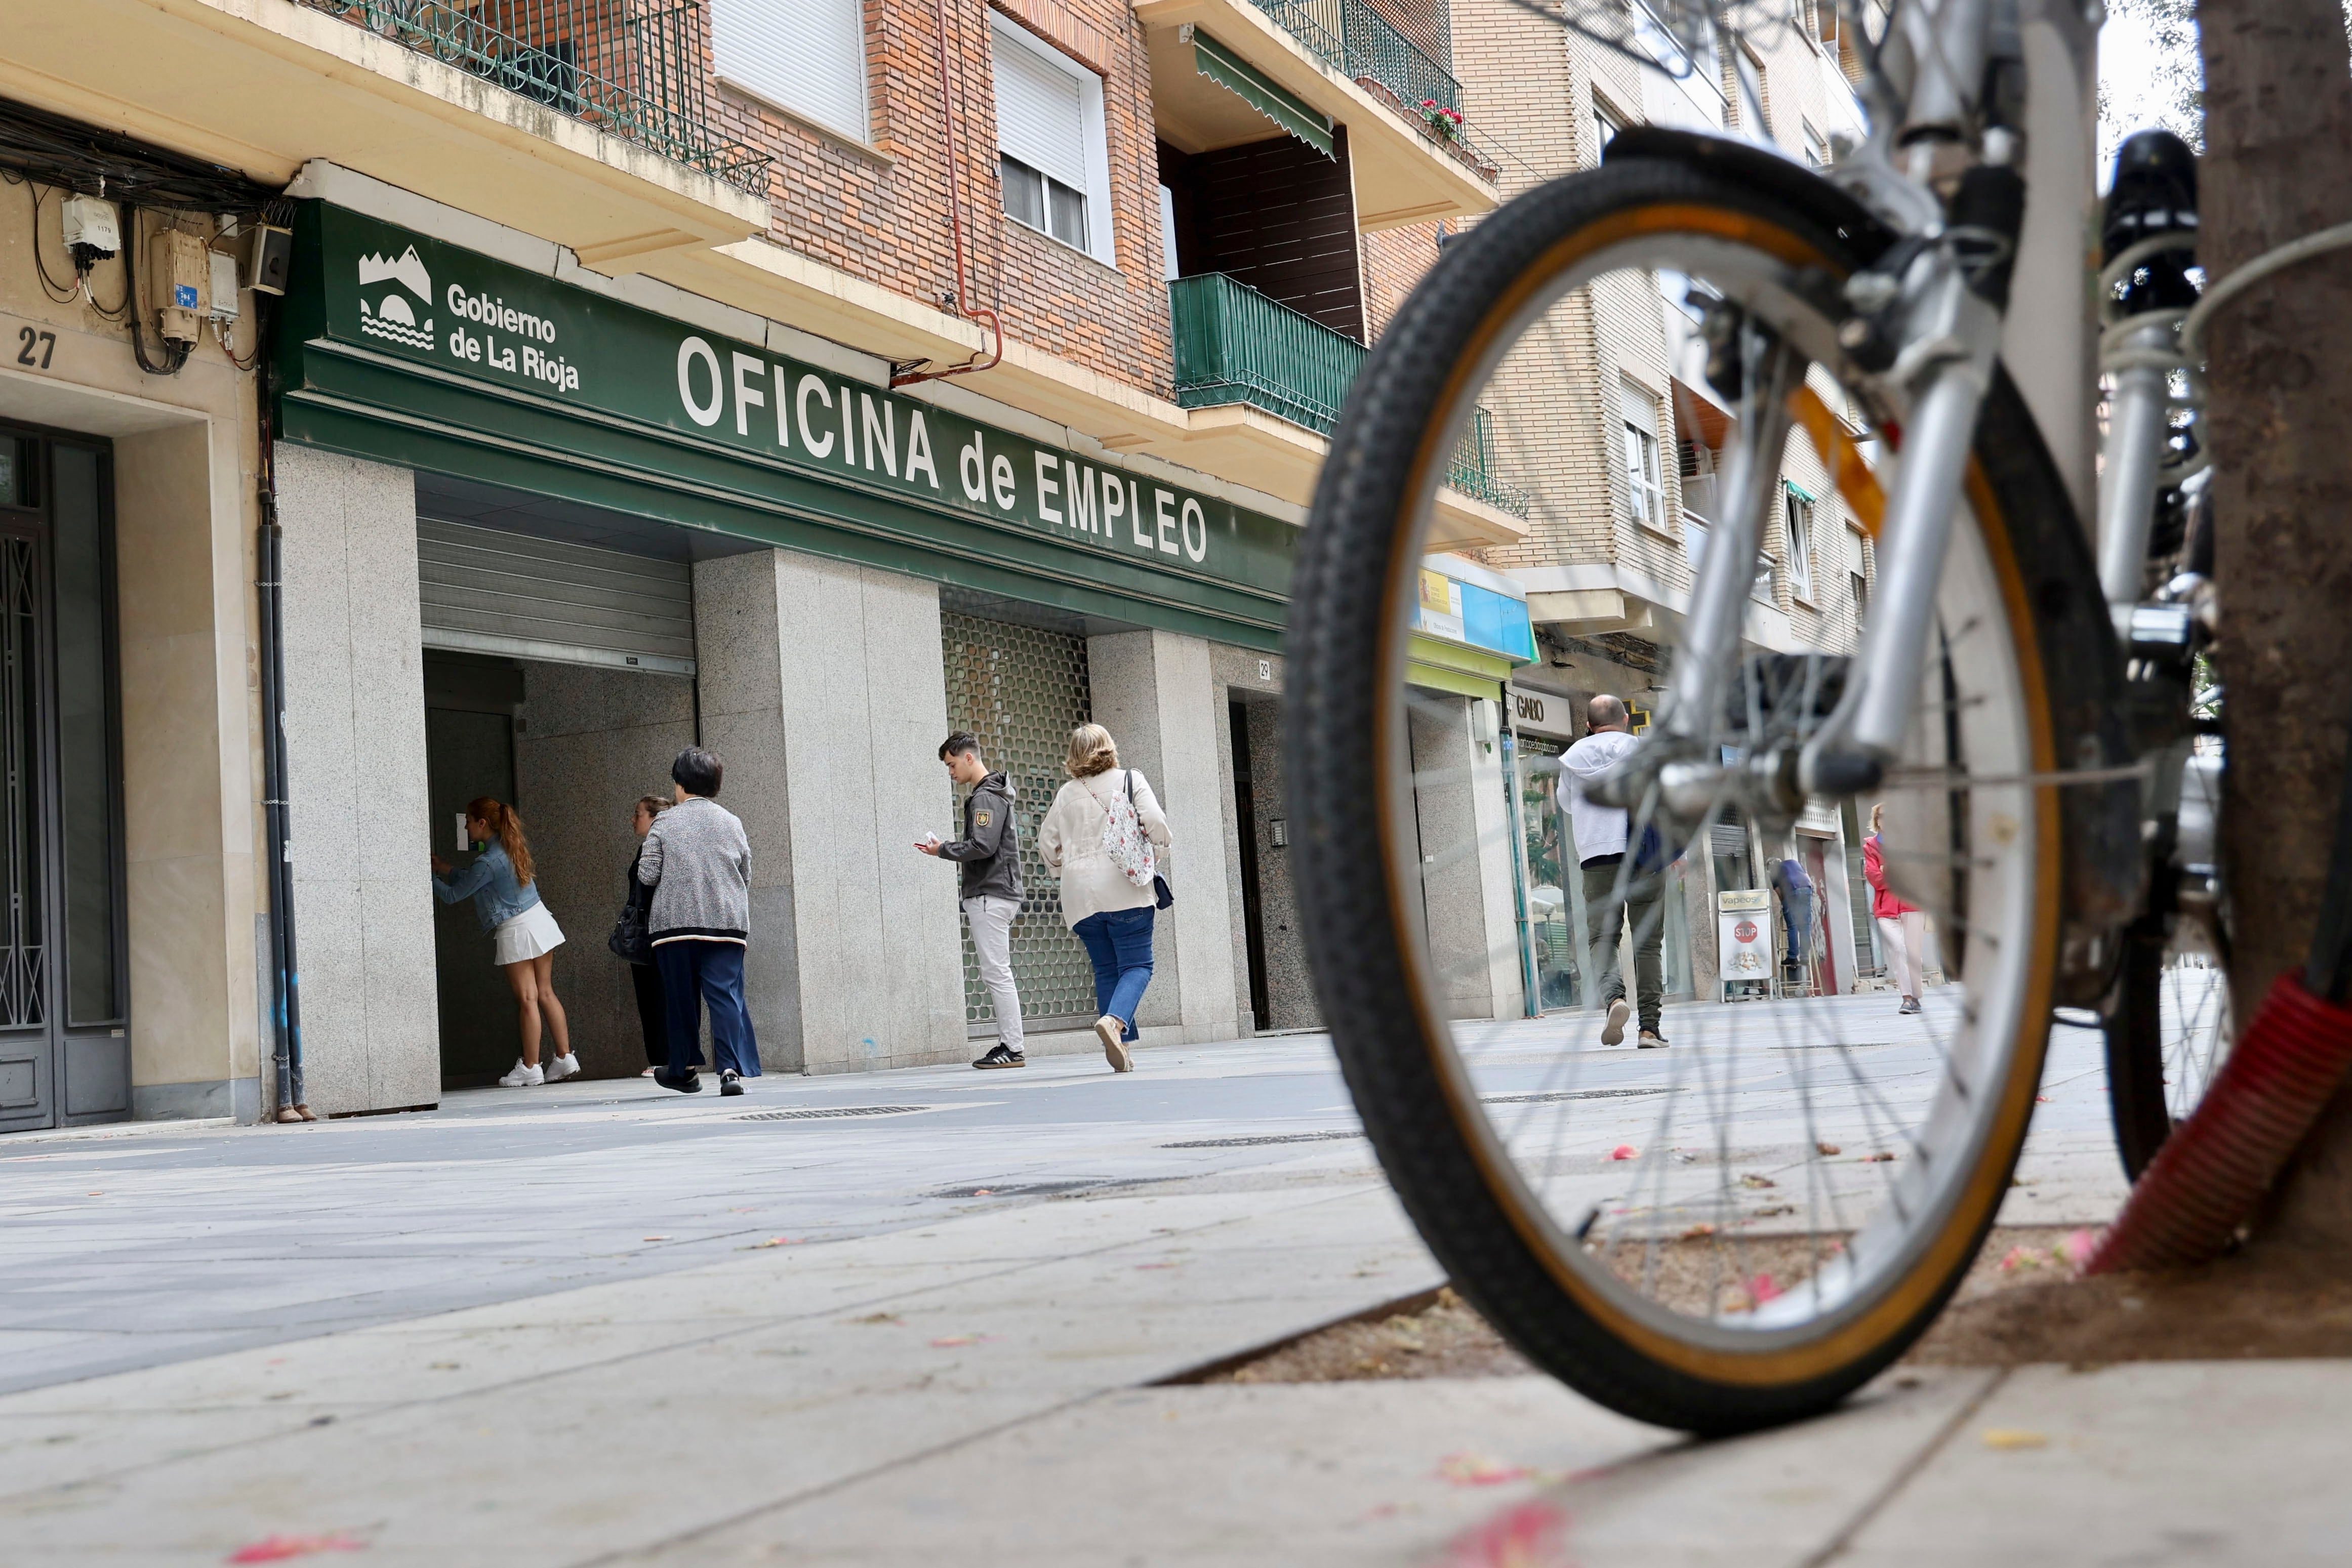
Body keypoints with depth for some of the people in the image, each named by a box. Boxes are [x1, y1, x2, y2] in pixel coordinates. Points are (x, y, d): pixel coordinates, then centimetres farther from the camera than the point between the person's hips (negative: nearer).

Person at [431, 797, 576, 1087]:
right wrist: (445, 870, 20)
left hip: (515, 932, -8)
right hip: (539, 920, 8)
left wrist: (431, 875, 5)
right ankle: (565, 1058, 10)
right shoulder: (512, 847, 8)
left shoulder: (487, 862, -19)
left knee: (527, 999, -3)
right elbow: (471, 883, 21)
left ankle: (530, 1069, 2)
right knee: (546, 993, 10)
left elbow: (451, 896, -9)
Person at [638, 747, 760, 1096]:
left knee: (682, 998, 12)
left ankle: (685, 1070, 23)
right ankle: (731, 1068, -20)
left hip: (676, 923, -1)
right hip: (727, 923, 1)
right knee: (726, 995, -4)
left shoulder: (665, 823, 1)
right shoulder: (732, 823, 8)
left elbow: (647, 874, -2)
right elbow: (747, 875, 13)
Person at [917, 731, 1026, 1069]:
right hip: (993, 894, 11)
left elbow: (982, 846, -22)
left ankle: (1013, 1049, -9)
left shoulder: (986, 797, -12)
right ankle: (1008, 1042, 12)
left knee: (996, 973, -9)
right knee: (996, 974, 11)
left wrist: (942, 850, -9)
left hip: (990, 896, -11)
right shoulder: (995, 794, 20)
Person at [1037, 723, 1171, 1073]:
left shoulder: (1067, 793, 13)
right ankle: (1114, 1019, -28)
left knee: (1106, 969, 10)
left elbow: (1047, 844, 15)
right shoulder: (1130, 780, 4)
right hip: (1125, 890, -3)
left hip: (1081, 896, 4)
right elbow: (1155, 821, -9)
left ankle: (1119, 1046, 3)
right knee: (1137, 965, -2)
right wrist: (1154, 855, 9)